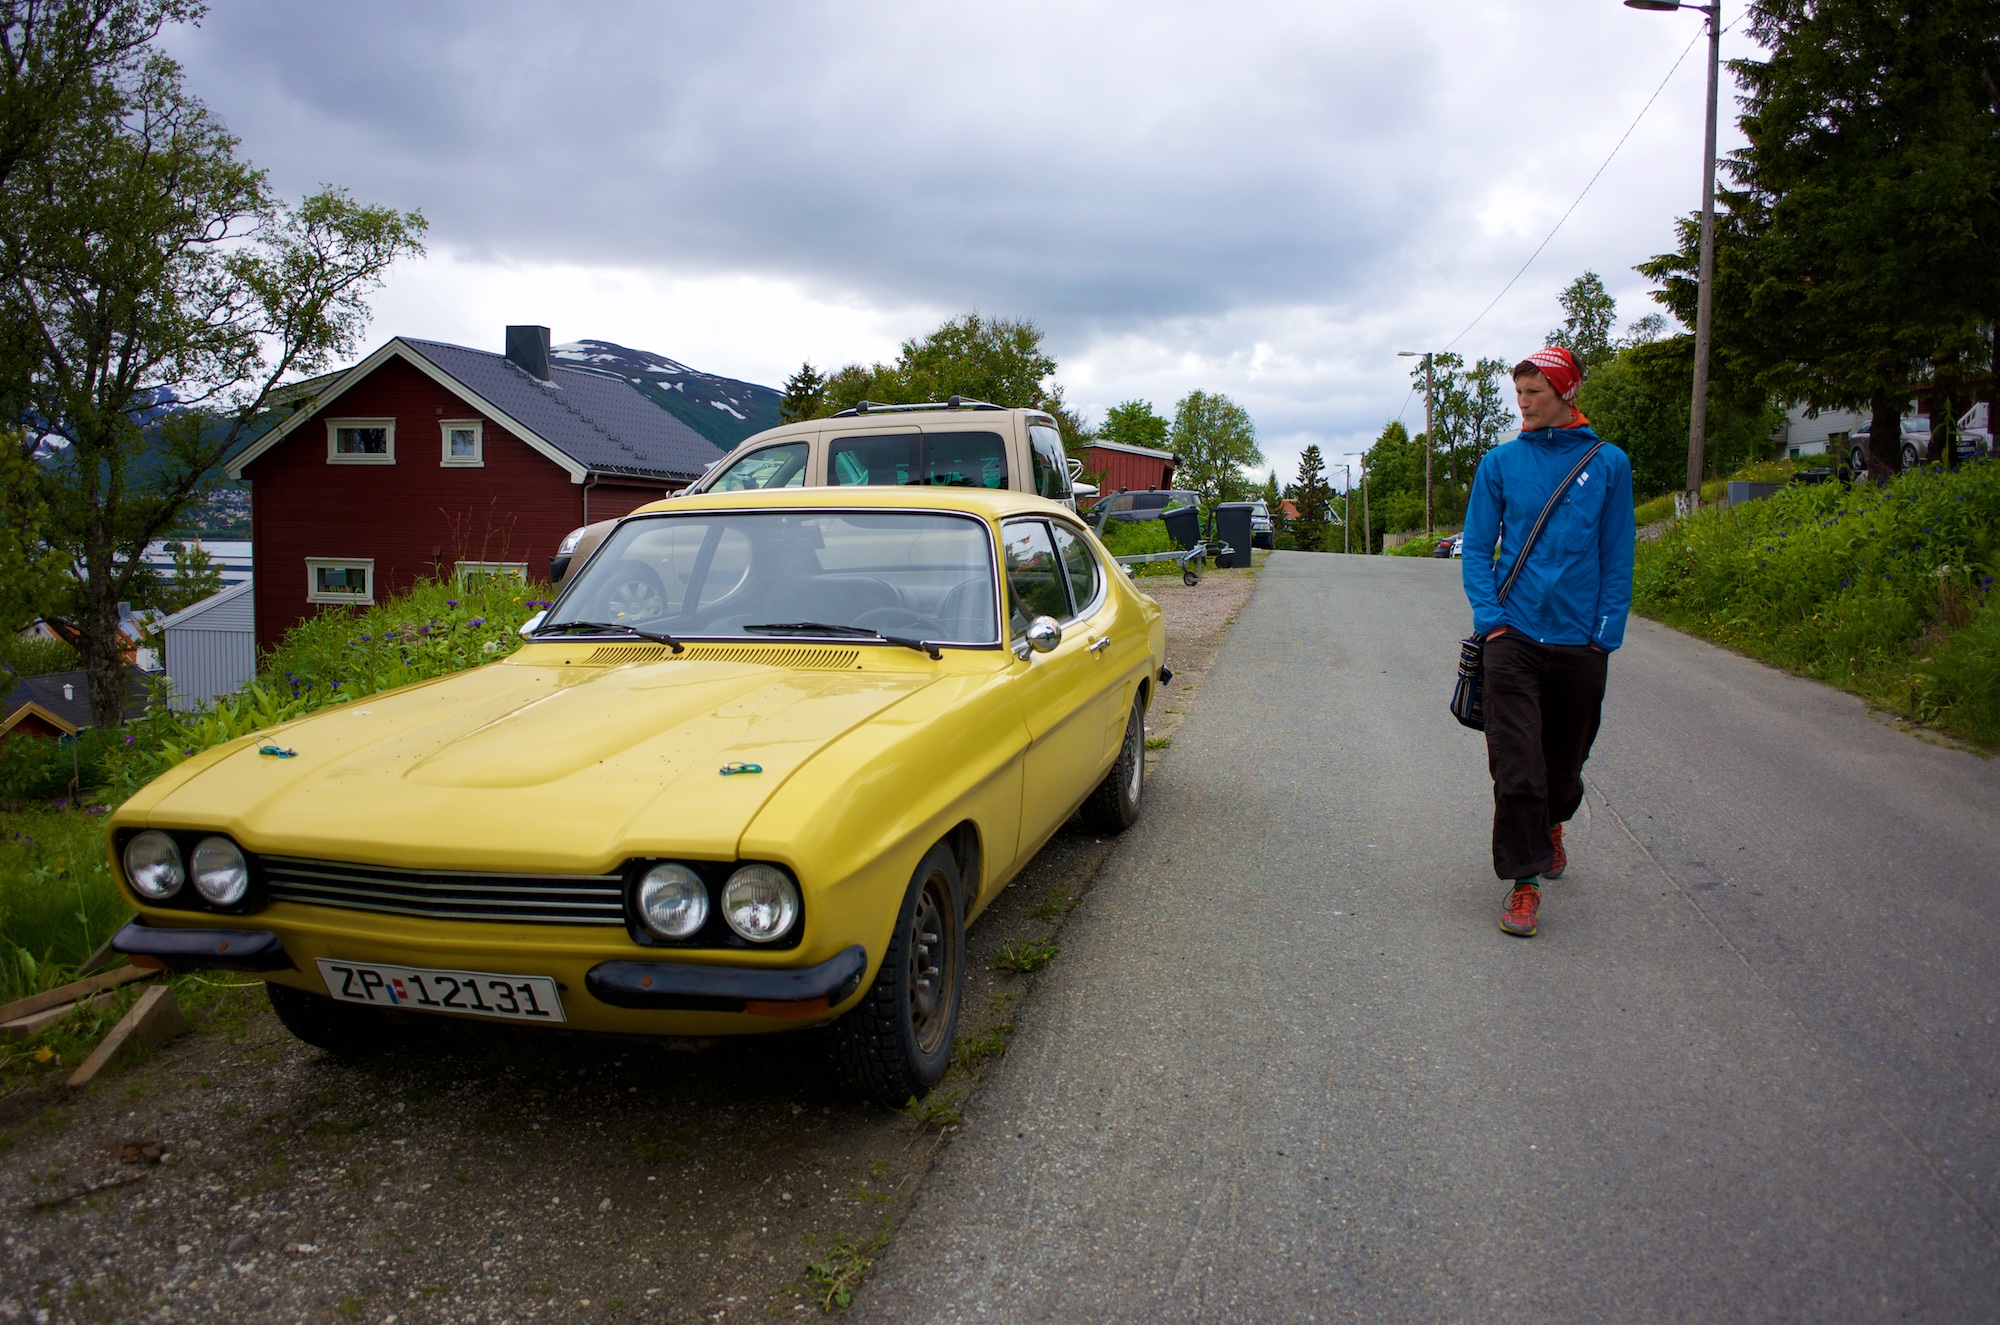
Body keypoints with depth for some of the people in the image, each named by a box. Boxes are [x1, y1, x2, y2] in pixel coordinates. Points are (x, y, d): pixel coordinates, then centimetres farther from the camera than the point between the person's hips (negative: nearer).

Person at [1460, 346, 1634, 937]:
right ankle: (1524, 882, 2)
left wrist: (1607, 632, -1)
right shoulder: (1501, 462, 2)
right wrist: (1489, 617, -6)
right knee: (1517, 767, -7)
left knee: (1566, 759, 16)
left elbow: (1617, 557, 5)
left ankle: (1551, 826, 46)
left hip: (1580, 642, 1)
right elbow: (1477, 547, 5)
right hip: (1514, 638, -1)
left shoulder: (1609, 463, 3)